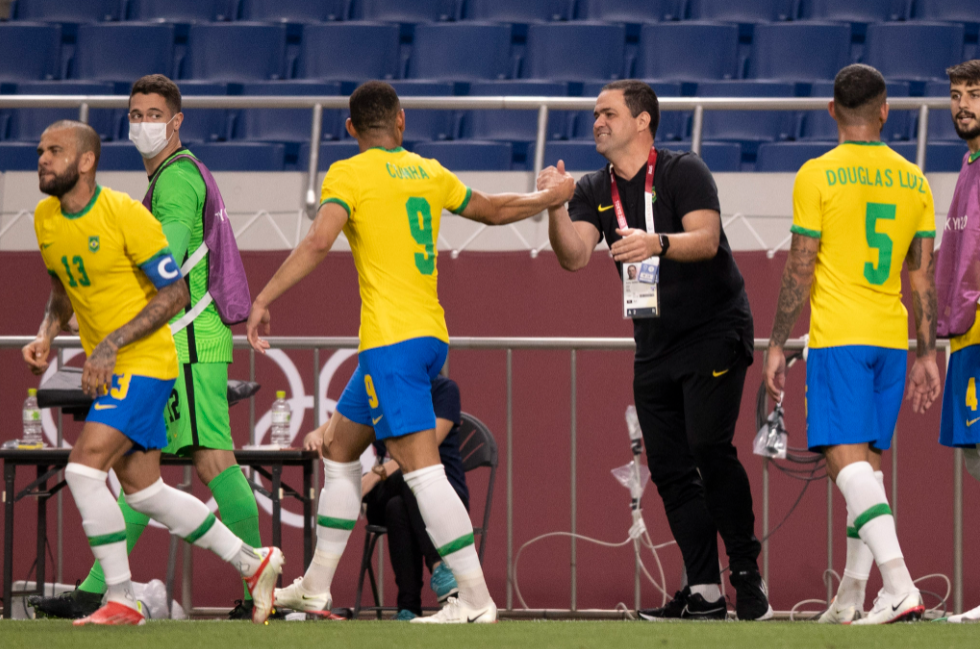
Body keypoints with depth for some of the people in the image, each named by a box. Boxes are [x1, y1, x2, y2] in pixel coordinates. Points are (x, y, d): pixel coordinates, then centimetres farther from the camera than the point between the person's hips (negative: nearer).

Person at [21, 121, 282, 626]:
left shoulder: (125, 215, -17)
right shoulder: (46, 219, 5)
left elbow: (174, 292, -16)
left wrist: (112, 344, -22)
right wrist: (45, 338, 2)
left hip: (143, 362, -8)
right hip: (107, 370, 8)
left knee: (83, 468, -20)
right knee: (143, 493, 12)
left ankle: (120, 600, -12)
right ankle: (253, 562, 26)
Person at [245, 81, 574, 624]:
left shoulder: (349, 174, -5)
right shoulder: (427, 173, 14)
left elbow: (319, 242, -20)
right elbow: (494, 210, 27)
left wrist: (264, 299, -17)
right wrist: (552, 197, 45)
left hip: (391, 339, -8)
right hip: (430, 335, 8)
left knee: (421, 467, -12)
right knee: (339, 449, 19)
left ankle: (476, 600, -18)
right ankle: (315, 587, 25)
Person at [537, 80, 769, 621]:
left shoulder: (683, 172, -9)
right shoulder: (594, 190, 8)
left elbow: (706, 238, -22)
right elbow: (574, 256, -5)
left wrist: (658, 243, -41)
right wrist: (555, 207, -22)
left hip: (714, 331, -7)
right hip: (655, 346, 7)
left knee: (710, 448, -20)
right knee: (669, 467, 1)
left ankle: (748, 574, -14)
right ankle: (704, 592, 4)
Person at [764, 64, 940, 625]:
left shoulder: (818, 176, -6)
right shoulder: (913, 180, 9)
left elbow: (800, 270, -7)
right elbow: (923, 276, 10)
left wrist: (777, 346, -1)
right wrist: (927, 354, 15)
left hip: (838, 336, -5)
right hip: (892, 338, 5)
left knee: (847, 460, -11)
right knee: (869, 463, 13)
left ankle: (899, 587, -26)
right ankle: (850, 599, 15)